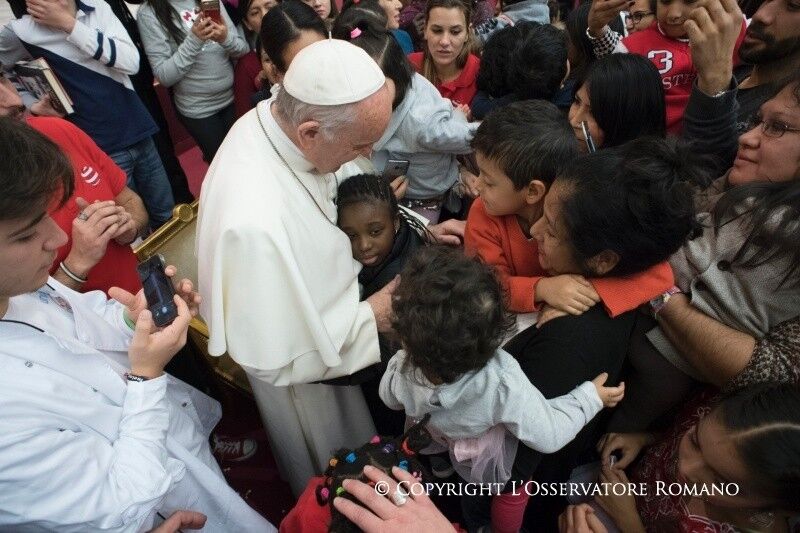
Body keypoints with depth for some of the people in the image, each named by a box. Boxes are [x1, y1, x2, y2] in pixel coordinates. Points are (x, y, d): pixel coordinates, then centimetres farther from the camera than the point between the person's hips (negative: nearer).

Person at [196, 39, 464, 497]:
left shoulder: (287, 122, -19)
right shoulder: (253, 222, -43)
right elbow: (272, 361, -31)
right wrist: (371, 316, -25)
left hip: (328, 315, 7)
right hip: (304, 371, -7)